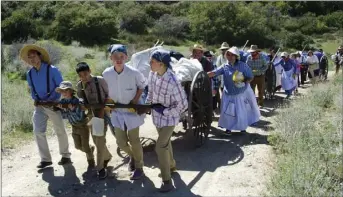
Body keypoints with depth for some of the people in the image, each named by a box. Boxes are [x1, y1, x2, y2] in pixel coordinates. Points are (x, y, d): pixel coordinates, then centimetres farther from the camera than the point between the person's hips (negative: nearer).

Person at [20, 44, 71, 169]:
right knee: (38, 131, -4)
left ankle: (65, 156, 23)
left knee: (60, 131, 6)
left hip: (53, 105, -4)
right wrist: (35, 99, -1)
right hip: (39, 106, 4)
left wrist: (51, 99, -17)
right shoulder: (29, 74, 5)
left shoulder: (52, 70, -11)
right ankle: (45, 159, 7)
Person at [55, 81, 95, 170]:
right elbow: (64, 116, -5)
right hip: (74, 127, 6)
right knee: (78, 146, 12)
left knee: (85, 146, 0)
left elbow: (79, 117, -25)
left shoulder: (77, 101, -24)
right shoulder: (63, 102, -6)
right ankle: (91, 148, 39)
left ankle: (91, 162, 20)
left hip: (83, 125, -6)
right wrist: (62, 109, -22)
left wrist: (72, 109, -36)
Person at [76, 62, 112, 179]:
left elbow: (108, 95, -9)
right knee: (95, 139, 13)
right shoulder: (79, 86, 1)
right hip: (91, 114, 5)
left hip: (103, 113, -5)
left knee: (100, 140, -9)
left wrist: (103, 110, -17)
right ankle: (107, 156, 39)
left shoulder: (100, 80, -12)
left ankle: (100, 168, 2)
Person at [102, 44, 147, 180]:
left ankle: (139, 167, 25)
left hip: (132, 111, -3)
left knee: (133, 140, 5)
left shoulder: (134, 72, -20)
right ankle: (132, 156, 42)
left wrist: (136, 100, -13)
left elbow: (142, 86, -3)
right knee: (121, 142, 10)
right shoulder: (106, 74, -11)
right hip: (117, 112, 3)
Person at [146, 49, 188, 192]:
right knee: (165, 142, 24)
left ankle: (167, 181, 8)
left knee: (160, 147, -7)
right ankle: (171, 166, 48)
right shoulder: (153, 74, -10)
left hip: (168, 118, -7)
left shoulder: (172, 82, -31)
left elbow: (183, 105, -22)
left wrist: (164, 111, -21)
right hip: (157, 116, 7)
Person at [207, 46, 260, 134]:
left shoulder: (243, 65, -10)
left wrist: (244, 82, -21)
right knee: (228, 111, 2)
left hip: (243, 93, 0)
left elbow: (250, 77, -5)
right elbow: (213, 73, -18)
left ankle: (243, 127, 36)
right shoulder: (225, 67, -7)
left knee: (242, 111, 13)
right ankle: (228, 128, 23)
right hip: (229, 94, 0)